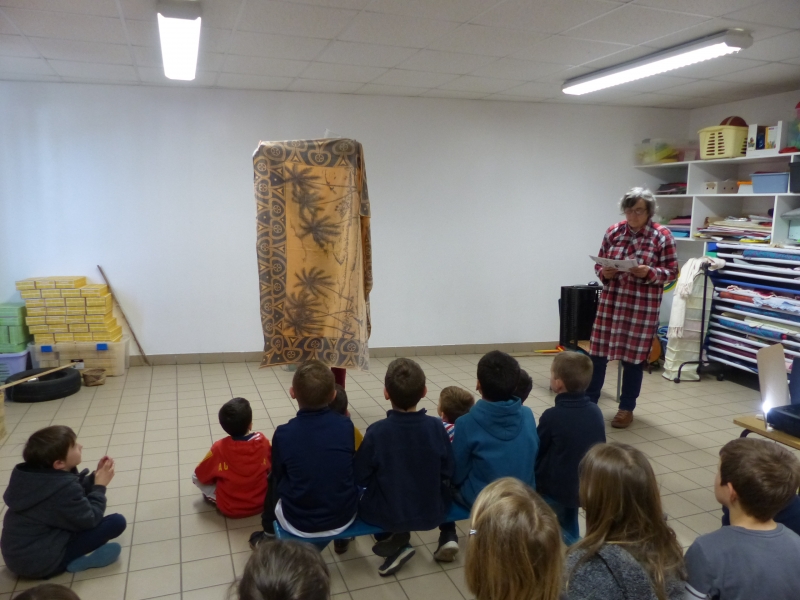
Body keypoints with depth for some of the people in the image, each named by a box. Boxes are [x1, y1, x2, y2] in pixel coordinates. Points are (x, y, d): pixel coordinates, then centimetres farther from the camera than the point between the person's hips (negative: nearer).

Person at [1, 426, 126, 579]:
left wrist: (94, 477, 1)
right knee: (117, 522, -14)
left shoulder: (32, 474, -1)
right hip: (39, 562, -9)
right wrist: (100, 486, -5)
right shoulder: (63, 487, -28)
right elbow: (90, 520, -14)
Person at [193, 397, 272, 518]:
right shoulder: (262, 441, -15)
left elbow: (201, 476, -3)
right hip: (260, 503, 1)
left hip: (230, 509, -1)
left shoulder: (219, 448, -20)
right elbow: (271, 466, 4)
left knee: (196, 476, 11)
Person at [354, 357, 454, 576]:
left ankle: (397, 542, 14)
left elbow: (360, 477, -11)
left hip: (387, 515, -2)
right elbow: (448, 473, -5)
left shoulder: (376, 431, -23)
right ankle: (399, 538, 23)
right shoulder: (436, 426, -17)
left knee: (359, 495, 28)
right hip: (431, 513, 2)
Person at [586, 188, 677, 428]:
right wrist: (604, 273, -12)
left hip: (643, 306, -3)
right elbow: (599, 263, 10)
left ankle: (626, 408, 21)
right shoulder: (613, 232, 4)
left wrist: (649, 273, -21)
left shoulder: (662, 236, -5)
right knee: (598, 352, 5)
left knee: (633, 357, 6)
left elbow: (672, 271, -3)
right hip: (611, 301, 3)